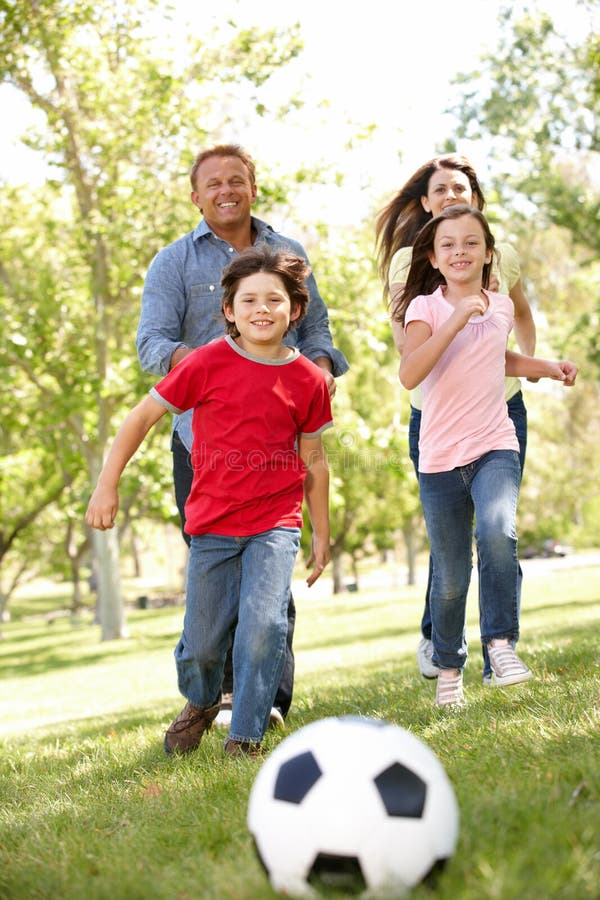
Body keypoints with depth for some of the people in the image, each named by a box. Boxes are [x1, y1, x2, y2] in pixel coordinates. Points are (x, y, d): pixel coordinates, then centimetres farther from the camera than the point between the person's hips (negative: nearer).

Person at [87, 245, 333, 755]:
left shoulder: (307, 379, -3)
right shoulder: (207, 364, -9)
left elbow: (313, 460, 9)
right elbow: (143, 416, 0)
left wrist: (322, 533, 14)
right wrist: (107, 485, -2)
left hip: (275, 523, 0)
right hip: (212, 524, 0)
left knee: (264, 625, -18)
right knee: (203, 641, 8)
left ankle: (246, 738, 1)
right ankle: (200, 703, 43)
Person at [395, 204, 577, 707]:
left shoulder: (502, 307, 8)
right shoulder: (426, 307, -5)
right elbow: (409, 375, -22)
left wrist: (547, 367, 17)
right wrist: (457, 320, -26)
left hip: (495, 448, 2)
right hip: (440, 458, -2)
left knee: (498, 534, -29)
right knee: (450, 577, 5)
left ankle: (501, 642, -16)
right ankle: (449, 669, 26)